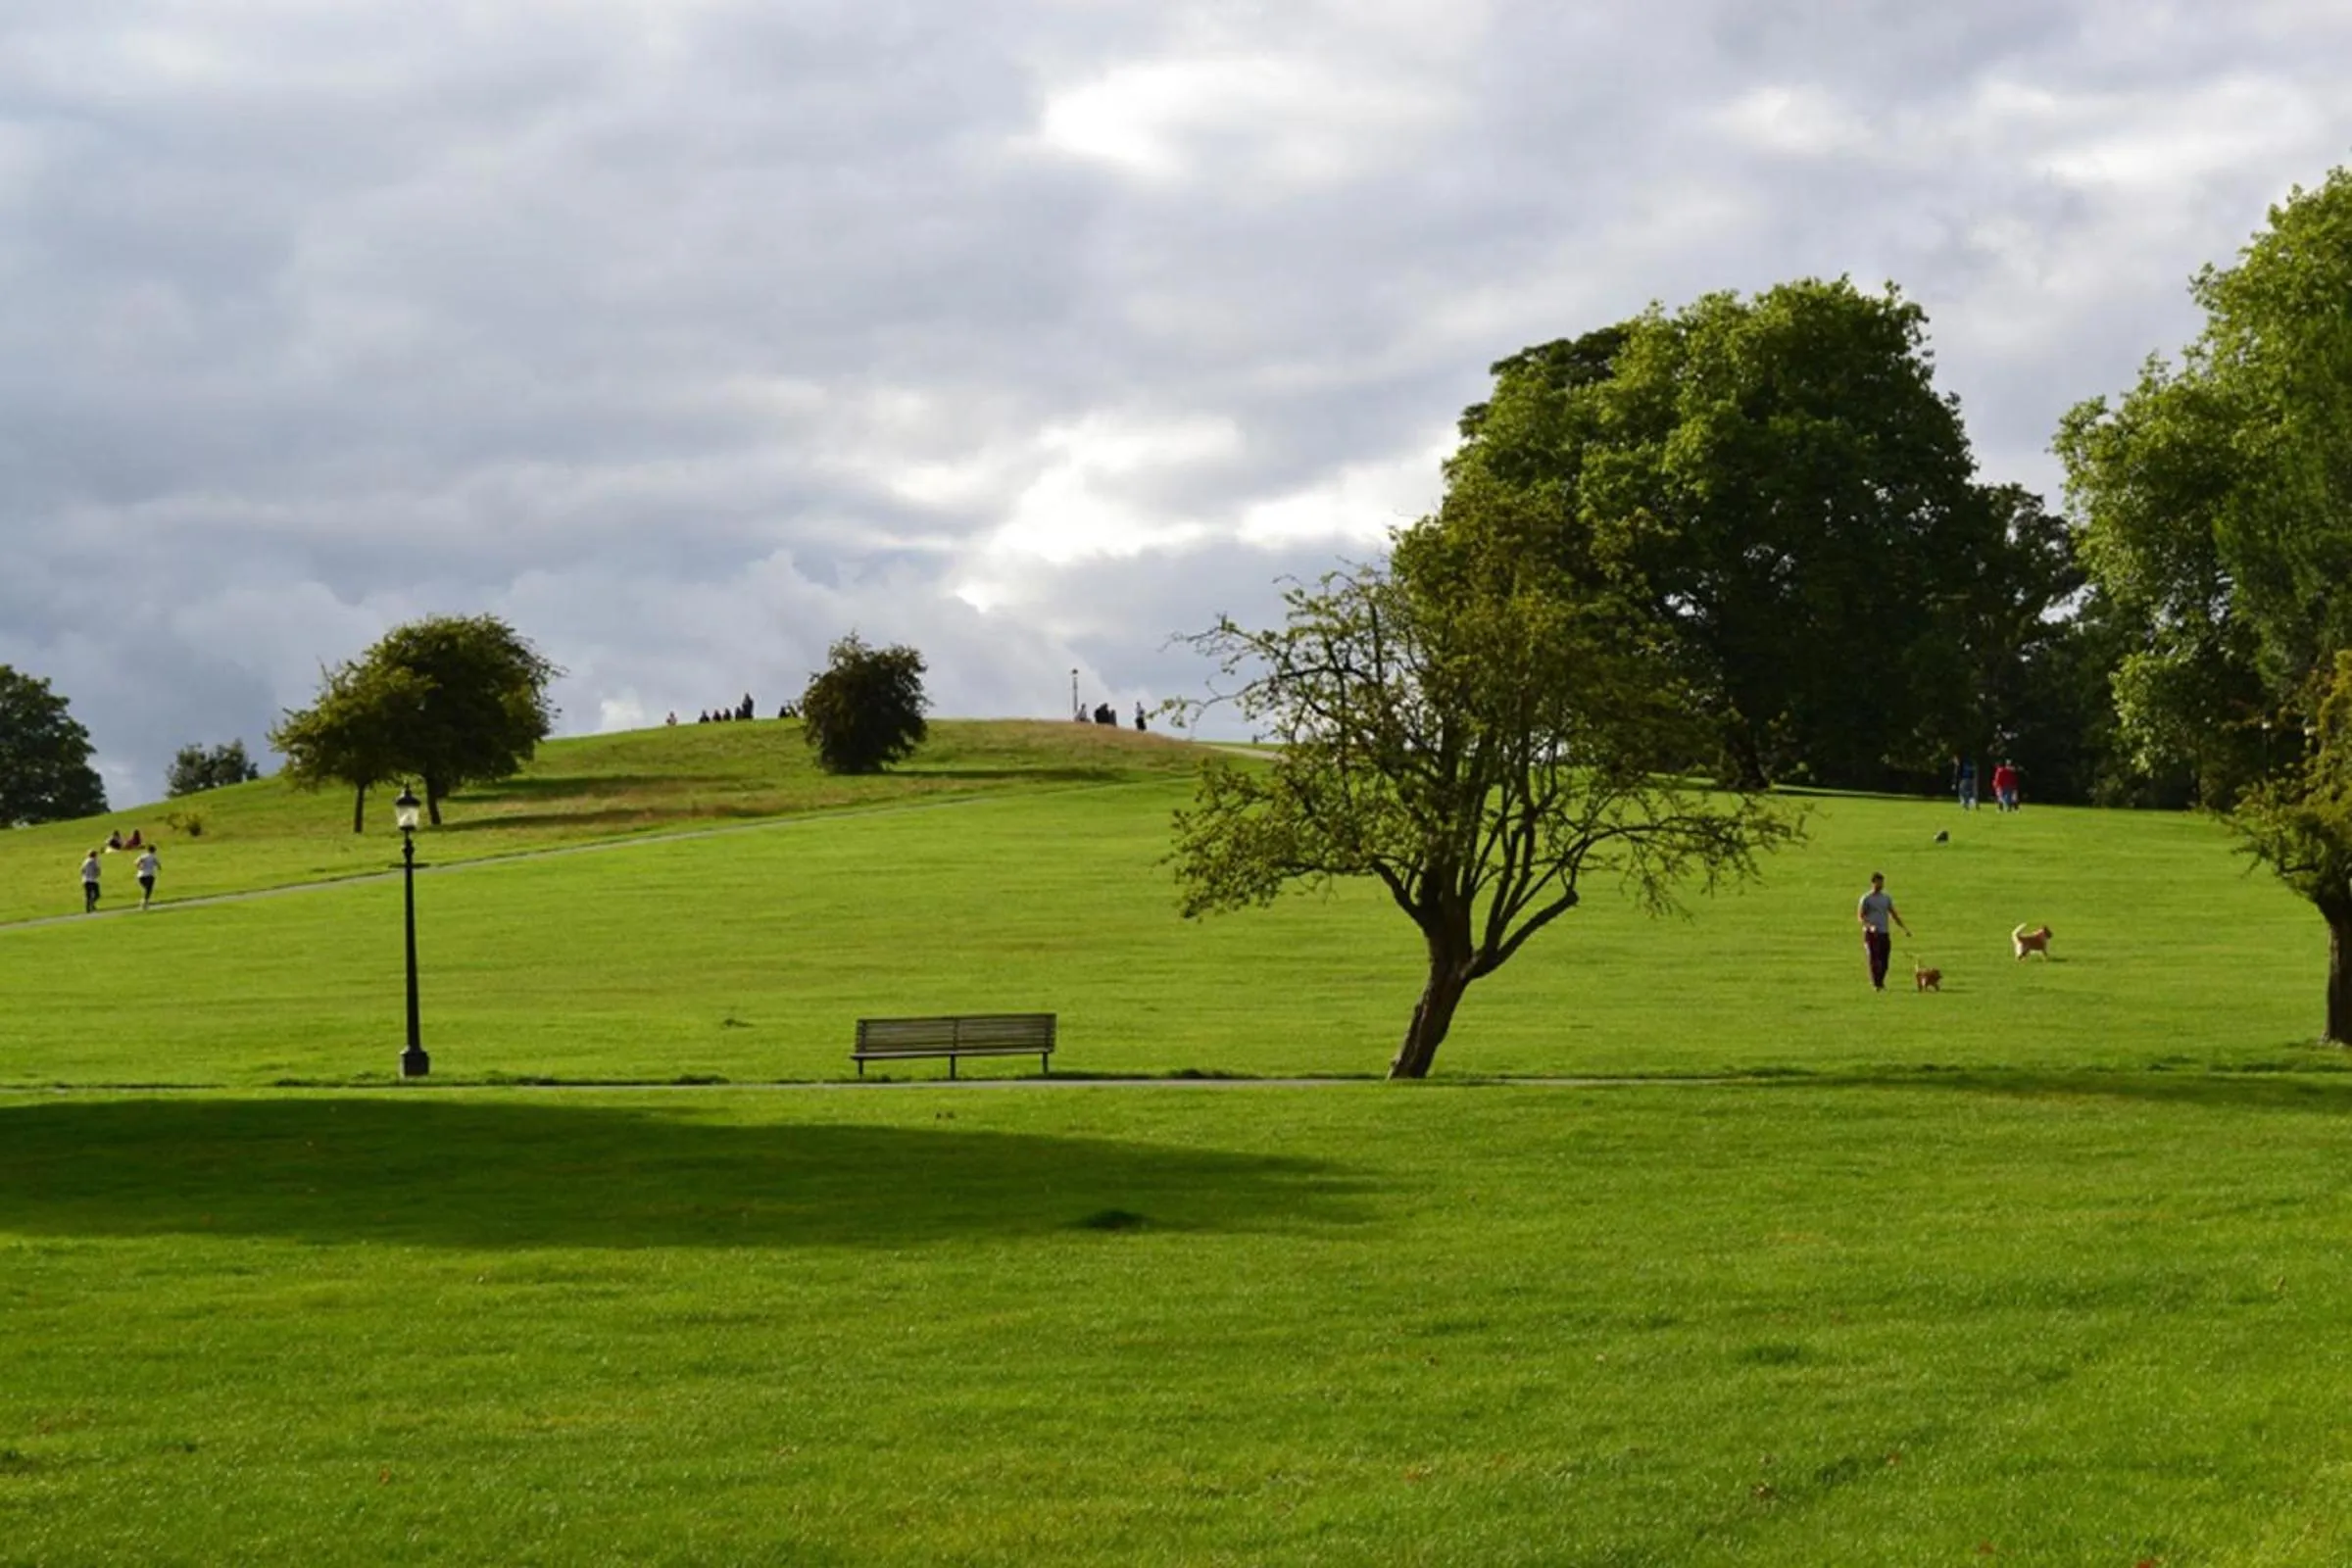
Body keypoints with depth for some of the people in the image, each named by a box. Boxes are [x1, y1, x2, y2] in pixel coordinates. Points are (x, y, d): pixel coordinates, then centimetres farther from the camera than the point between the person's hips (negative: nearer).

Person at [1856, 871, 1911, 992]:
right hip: (1871, 933, -4)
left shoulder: (1886, 898, 13)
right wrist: (1870, 926, -25)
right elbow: (1860, 916, -7)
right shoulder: (1866, 898, -2)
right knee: (1874, 959, -8)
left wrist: (1904, 928, 8)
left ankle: (1881, 983, 18)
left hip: (1884, 933, 4)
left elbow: (1894, 914, 17)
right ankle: (1875, 984, -3)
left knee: (1884, 960, 2)